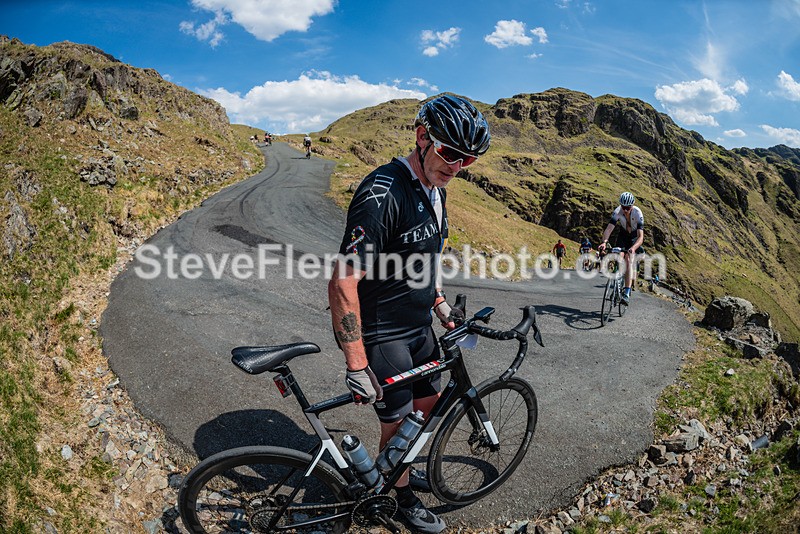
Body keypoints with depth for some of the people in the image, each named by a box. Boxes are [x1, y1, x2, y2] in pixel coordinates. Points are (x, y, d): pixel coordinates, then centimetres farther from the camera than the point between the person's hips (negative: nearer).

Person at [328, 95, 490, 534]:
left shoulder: (435, 189, 3)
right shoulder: (383, 193, -27)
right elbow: (342, 283, -29)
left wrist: (440, 303, 18)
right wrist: (356, 366, -27)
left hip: (419, 326, 9)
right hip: (381, 334, -9)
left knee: (429, 405, 22)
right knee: (398, 425, 8)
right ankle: (403, 496, 37)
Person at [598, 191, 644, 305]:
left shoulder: (638, 213, -34)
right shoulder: (617, 211, -28)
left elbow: (641, 236, -40)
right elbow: (609, 228, -36)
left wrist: (633, 248, -59)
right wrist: (604, 242, -54)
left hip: (635, 237, -3)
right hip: (623, 235, 3)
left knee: (629, 261, -20)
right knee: (620, 259, -18)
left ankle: (627, 294, -25)